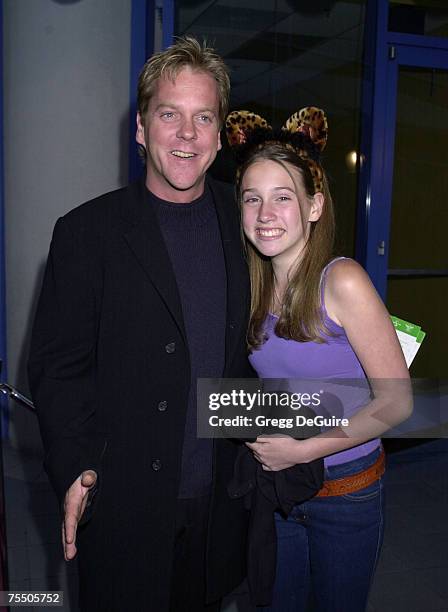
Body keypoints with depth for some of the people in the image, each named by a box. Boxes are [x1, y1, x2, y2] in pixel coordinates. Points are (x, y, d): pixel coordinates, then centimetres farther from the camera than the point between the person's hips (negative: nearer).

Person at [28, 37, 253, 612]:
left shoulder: (241, 219, 1)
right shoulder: (88, 231, -10)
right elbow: (56, 365, -9)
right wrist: (75, 468, -18)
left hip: (221, 498, 4)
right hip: (125, 500, -3)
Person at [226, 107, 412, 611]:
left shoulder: (341, 281, -20)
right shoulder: (254, 287, -2)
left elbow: (395, 401, -19)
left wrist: (303, 450, -19)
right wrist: (263, 442, -5)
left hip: (346, 491, -5)